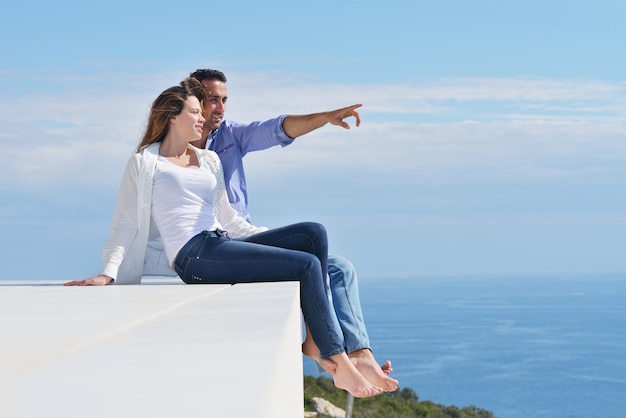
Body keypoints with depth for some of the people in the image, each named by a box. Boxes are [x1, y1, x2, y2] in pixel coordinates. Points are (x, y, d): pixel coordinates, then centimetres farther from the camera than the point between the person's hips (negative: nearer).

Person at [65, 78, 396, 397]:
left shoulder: (209, 160, 25)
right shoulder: (144, 163, 7)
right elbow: (125, 224, 3)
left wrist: (275, 240, 20)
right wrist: (108, 273, -11)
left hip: (223, 245, 7)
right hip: (194, 255, -7)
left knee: (313, 233, -13)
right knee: (307, 265, -19)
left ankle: (317, 343, -14)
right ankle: (341, 366, -18)